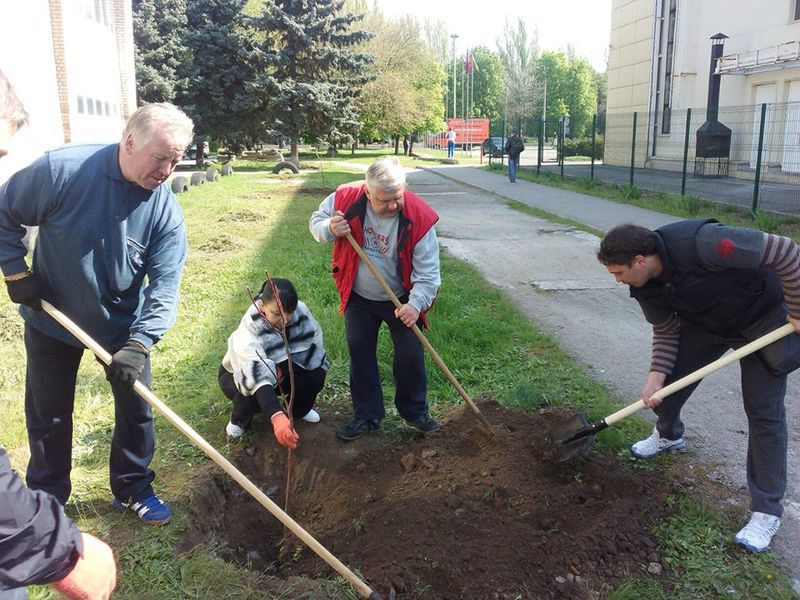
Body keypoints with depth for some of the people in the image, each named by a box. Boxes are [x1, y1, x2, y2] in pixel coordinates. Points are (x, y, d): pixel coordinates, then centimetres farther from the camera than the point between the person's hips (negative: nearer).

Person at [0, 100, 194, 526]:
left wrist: (140, 342, -30)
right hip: (51, 319, -1)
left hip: (126, 326, 1)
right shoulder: (61, 170, -23)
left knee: (136, 409, 9)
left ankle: (133, 489, 32)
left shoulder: (165, 211, -17)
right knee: (48, 416, 13)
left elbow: (164, 284, -20)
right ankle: (46, 500, 35)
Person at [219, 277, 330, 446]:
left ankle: (299, 409, 13)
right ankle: (239, 420, 2)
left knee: (316, 375, -22)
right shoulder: (249, 331, -40)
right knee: (252, 393, -37)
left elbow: (315, 343, -14)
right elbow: (258, 376, -54)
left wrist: (283, 370, -28)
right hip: (239, 374, -4)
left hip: (280, 368, 4)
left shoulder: (301, 311, -27)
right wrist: (277, 416, -69)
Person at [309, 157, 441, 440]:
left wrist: (416, 304, -36)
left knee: (411, 356, 5)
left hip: (402, 300, -2)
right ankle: (367, 416, 27)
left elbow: (428, 271, -22)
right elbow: (316, 221, -3)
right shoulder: (346, 199, -21)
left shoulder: (419, 217, -26)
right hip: (358, 299, 2)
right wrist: (330, 229, -27)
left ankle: (414, 411, 29)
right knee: (360, 355, 10)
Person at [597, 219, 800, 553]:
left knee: (764, 412, -6)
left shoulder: (698, 243, -40)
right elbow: (666, 331, -3)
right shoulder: (645, 287, -16)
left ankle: (767, 510, 5)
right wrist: (655, 377, -16)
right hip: (707, 323, 6)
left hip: (763, 317, -6)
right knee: (667, 381, 5)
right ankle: (669, 436, 38)